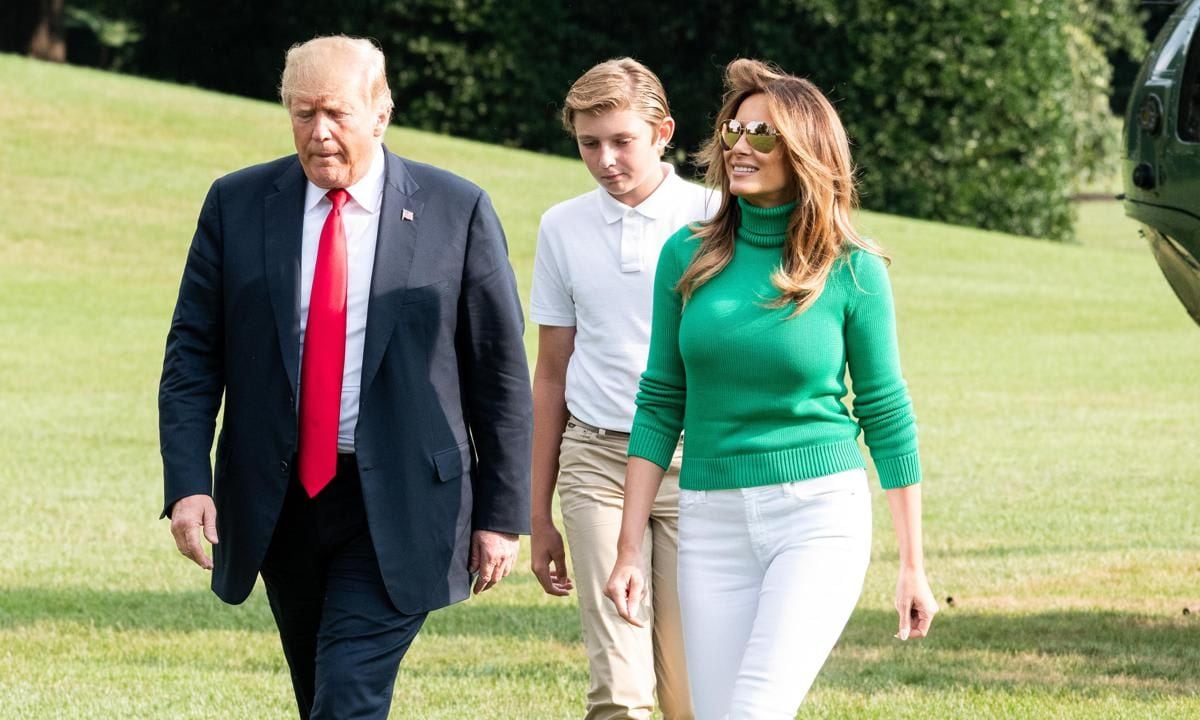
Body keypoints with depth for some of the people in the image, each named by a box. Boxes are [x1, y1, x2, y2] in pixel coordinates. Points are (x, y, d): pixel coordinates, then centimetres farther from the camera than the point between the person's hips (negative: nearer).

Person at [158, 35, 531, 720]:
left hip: (396, 506, -4)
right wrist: (187, 480, -9)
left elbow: (501, 372, 1)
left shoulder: (457, 212, -3)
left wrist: (502, 514, -1)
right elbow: (192, 354, 4)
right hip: (279, 502, 4)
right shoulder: (237, 204, 3)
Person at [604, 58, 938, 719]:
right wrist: (629, 549, 4)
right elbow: (660, 404, 8)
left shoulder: (851, 270, -3)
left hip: (821, 515, -4)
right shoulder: (688, 256, 3)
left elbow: (886, 415, 3)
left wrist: (913, 565, 4)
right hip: (711, 521, 4)